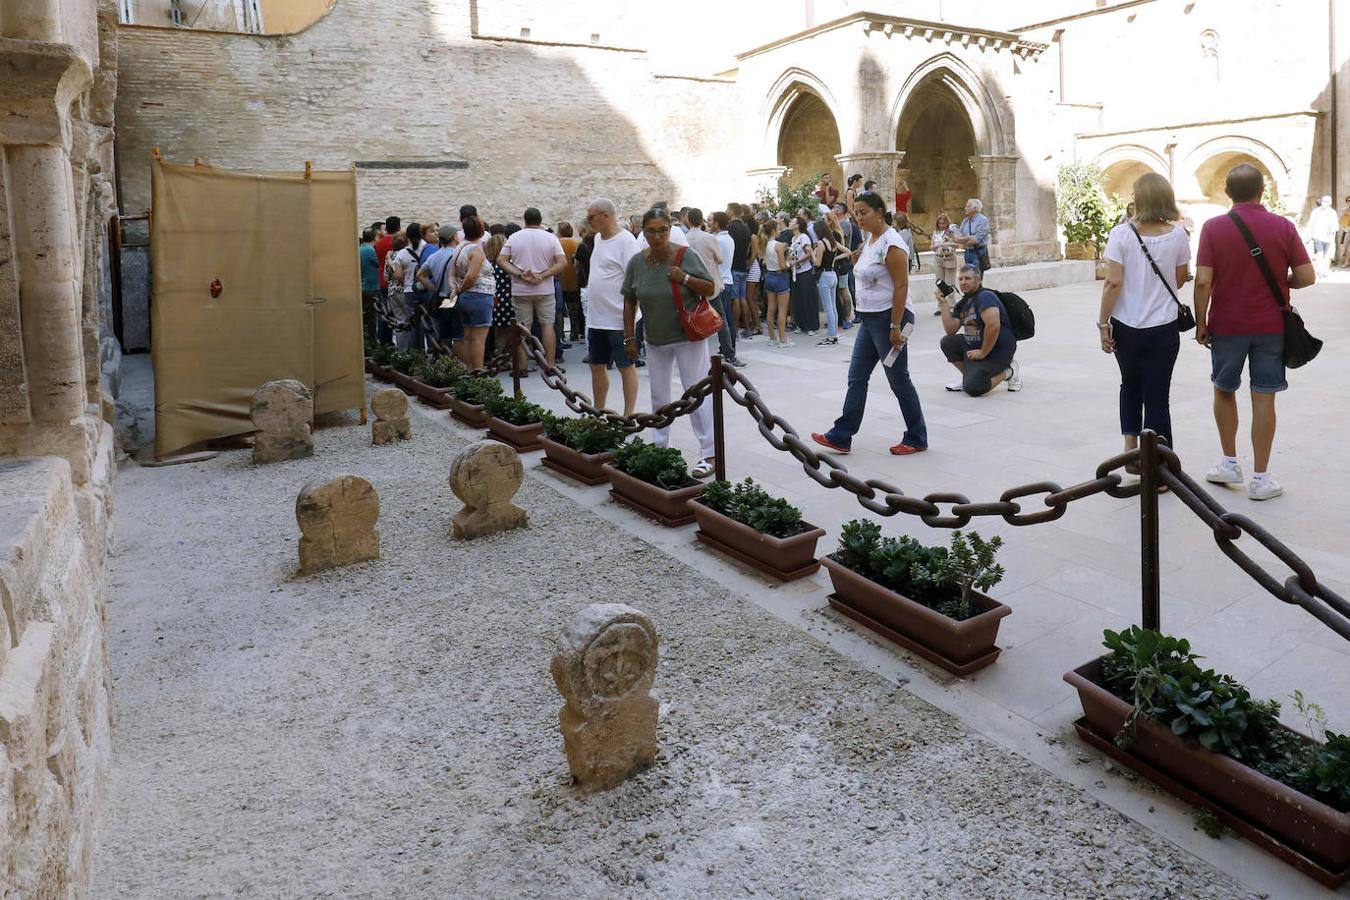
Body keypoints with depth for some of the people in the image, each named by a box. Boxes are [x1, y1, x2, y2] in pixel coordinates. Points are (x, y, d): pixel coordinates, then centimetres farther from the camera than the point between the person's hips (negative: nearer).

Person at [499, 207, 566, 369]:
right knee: (547, 325, 5)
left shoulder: (513, 238, 2)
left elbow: (501, 260, -4)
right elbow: (562, 262, -9)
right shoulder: (550, 238, -1)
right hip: (545, 290, -1)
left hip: (520, 291, 1)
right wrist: (542, 276, -12)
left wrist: (520, 274, -11)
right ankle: (550, 365, 4)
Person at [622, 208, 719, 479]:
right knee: (659, 396, 15)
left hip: (688, 337, -4)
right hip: (655, 341, 4)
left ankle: (709, 453, 0)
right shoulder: (637, 262, -2)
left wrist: (685, 278, -23)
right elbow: (629, 302, 5)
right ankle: (659, 446, 29)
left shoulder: (685, 256, -11)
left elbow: (710, 289, -6)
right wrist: (629, 337, 3)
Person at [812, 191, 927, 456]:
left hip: (890, 317, -10)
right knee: (857, 377, 8)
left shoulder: (891, 244, -17)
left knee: (899, 380, 1)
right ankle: (841, 437, 12)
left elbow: (901, 287, -21)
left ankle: (917, 439, 15)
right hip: (869, 318, 10)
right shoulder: (869, 240, 12)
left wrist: (895, 327, -22)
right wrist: (857, 262, 7)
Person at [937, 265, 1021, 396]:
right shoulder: (962, 304, 12)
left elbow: (993, 326, -30)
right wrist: (943, 302, -2)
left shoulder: (985, 296, -16)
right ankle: (969, 376, 12)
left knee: (972, 388, -21)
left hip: (998, 349, -9)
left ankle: (1008, 372, 2)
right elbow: (951, 330, 1)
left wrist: (983, 353, -21)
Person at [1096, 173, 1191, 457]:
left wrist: (1103, 323, -7)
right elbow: (1181, 278, 9)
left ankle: (1130, 449, 21)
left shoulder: (1121, 233, -9)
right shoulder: (1177, 235, -3)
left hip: (1126, 326, 0)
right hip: (1163, 328, 0)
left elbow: (1113, 282, -13)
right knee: (1157, 397, 4)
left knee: (1130, 385, 22)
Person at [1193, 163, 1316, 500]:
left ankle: (1230, 463, 22)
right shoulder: (1283, 227, -4)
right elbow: (1307, 277, -5)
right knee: (1264, 397, 4)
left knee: (1224, 390, 18)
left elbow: (1203, 281, -13)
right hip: (1271, 325, 1)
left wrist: (1201, 323, -4)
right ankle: (1260, 478, 8)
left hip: (1227, 325, -1)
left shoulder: (1214, 228, -8)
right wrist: (1280, 282, 16)